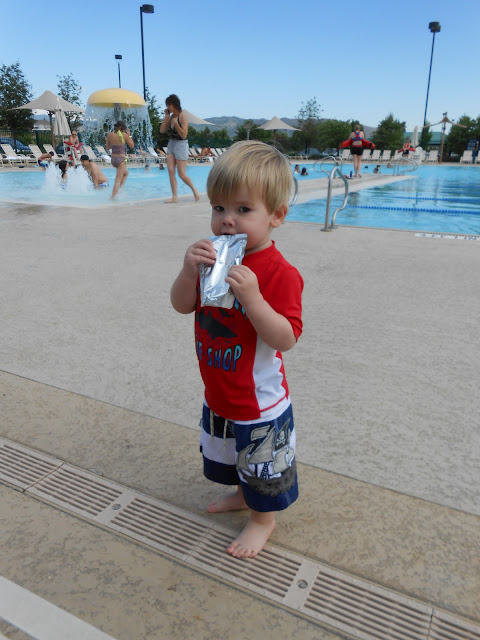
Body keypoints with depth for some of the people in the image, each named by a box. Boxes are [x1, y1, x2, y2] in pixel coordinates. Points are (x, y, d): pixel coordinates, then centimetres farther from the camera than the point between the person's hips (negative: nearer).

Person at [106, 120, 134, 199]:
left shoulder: (110, 135, 2)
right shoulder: (124, 135, -12)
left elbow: (107, 148, 12)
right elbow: (132, 146, 0)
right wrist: (129, 135, 7)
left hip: (113, 159, 6)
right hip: (121, 159, -6)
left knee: (126, 173, 31)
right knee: (118, 180, -2)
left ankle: (119, 188, 21)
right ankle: (113, 197, -4)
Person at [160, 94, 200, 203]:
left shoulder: (182, 117, -12)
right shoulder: (171, 117, 8)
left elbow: (184, 135, -17)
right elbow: (162, 130, 3)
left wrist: (176, 123, -26)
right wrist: (166, 117, -2)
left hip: (181, 145, -7)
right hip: (171, 145, 7)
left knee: (182, 174, -4)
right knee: (171, 171, -2)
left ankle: (194, 190, 19)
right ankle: (174, 197, 1)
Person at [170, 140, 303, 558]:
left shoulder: (279, 273, -25)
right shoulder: (214, 257, -4)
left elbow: (286, 339, -29)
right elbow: (182, 306, -4)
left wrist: (252, 297, -42)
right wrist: (190, 271, -23)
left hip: (260, 401, -7)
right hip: (219, 394, 7)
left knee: (263, 466, 17)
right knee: (230, 456, 31)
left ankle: (263, 517, 43)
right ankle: (242, 493, 58)